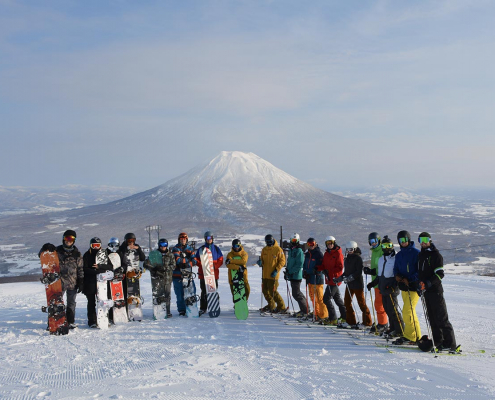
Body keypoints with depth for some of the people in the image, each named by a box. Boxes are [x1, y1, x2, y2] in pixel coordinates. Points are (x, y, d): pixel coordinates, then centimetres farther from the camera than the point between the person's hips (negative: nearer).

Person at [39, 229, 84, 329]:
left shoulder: (76, 253, 6)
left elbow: (80, 269, 8)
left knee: (71, 303, 10)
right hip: (60, 282, -2)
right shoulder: (57, 251, 3)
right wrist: (45, 249, -15)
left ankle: (70, 322, 19)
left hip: (73, 282, 2)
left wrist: (81, 282, 3)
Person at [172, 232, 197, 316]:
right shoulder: (175, 249, 3)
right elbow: (177, 260, -12)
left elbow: (194, 261, 2)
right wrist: (188, 260, -3)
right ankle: (181, 310, 6)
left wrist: (188, 264, -15)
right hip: (178, 274, -3)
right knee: (180, 293, -3)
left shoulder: (190, 249, 13)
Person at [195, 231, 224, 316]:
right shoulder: (201, 249, 7)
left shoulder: (216, 249, 9)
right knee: (204, 292, 0)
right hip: (203, 273, -1)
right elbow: (197, 260, 5)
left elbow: (220, 260, 7)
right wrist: (203, 265, -12)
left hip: (214, 273, 1)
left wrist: (214, 266, -10)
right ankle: (203, 308, 4)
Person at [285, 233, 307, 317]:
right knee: (297, 292, 16)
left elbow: (299, 265, -19)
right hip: (292, 275, 9)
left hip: (296, 275, -9)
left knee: (296, 294, -9)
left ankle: (304, 311, -2)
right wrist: (287, 271, 13)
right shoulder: (290, 250, 15)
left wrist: (290, 272, -20)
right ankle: (304, 308, 26)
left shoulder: (299, 251, -13)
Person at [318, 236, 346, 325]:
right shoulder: (326, 254, 13)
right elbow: (323, 265, 17)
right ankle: (345, 317, 25)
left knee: (326, 299, -10)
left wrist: (330, 272, -20)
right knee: (337, 298, 15)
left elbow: (340, 267, -13)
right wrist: (322, 269, -5)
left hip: (335, 280, -8)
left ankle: (333, 319, -3)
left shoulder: (338, 253, -9)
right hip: (329, 279, 8)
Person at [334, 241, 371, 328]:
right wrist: (339, 278, 14)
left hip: (357, 283, -8)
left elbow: (359, 272, -18)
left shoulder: (358, 258, -9)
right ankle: (350, 322, 15)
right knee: (347, 302, 6)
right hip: (349, 284, 8)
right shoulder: (347, 259, 15)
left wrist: (350, 278, -24)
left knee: (361, 303, -2)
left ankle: (367, 322, 7)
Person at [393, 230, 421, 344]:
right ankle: (416, 335, 20)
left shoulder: (416, 253, -8)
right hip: (404, 287, 7)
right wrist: (397, 275, -5)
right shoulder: (399, 255, 14)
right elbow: (396, 268, 18)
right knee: (410, 311, 12)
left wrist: (409, 279, -19)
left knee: (407, 311, -11)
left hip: (414, 286, -7)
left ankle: (409, 336, -2)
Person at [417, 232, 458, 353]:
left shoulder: (435, 254, -7)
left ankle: (451, 344, -5)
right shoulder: (421, 255, 17)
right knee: (432, 318, 8)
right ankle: (438, 342, 13)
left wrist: (428, 283, -23)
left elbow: (439, 274, -14)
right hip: (425, 291, 8)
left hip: (435, 290, -7)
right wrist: (420, 284, 16)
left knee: (442, 318, -8)